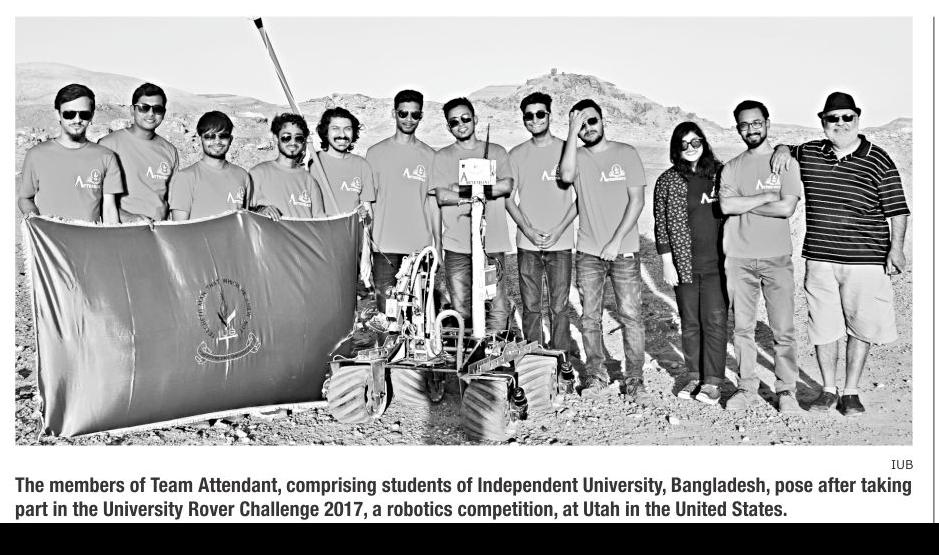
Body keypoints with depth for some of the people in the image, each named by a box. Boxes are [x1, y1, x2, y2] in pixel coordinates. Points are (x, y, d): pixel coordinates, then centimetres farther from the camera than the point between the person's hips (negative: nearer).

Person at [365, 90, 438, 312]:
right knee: (386, 308, -2)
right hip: (384, 245, -1)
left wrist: (437, 244, 8)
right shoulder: (376, 152, 6)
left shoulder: (429, 156, 9)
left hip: (420, 245, 1)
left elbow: (433, 203, 11)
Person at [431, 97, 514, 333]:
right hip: (457, 245, 0)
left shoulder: (497, 152, 13)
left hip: (493, 244, 0)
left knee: (498, 309, -4)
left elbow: (506, 186, -3)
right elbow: (442, 196, -1)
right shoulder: (442, 157, 11)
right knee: (461, 310, -1)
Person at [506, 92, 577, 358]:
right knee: (530, 307, 5)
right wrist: (528, 230, -6)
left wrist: (559, 230, -8)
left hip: (560, 243, -2)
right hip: (527, 243, 2)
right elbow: (507, 198, 7)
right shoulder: (516, 155, 8)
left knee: (560, 307, -1)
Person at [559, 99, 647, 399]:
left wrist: (616, 240, -10)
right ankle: (596, 374, 18)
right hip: (588, 252, 2)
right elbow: (567, 175, -17)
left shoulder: (626, 153, 3)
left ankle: (634, 376, 9)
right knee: (590, 317, 5)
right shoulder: (577, 156, 6)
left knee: (630, 315, -2)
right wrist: (572, 132, -14)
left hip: (624, 250, -2)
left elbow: (637, 200, -2)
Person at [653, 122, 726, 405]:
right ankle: (696, 376, 19)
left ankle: (713, 382, 1)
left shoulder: (720, 173, 5)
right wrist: (666, 262, -3)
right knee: (689, 322, 7)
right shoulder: (667, 180, 3)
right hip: (684, 263, 0)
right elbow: (661, 224, 2)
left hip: (716, 262, 0)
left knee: (715, 319, -5)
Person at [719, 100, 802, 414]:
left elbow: (786, 208, -11)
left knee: (783, 329, -2)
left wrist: (742, 205, -6)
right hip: (739, 258, 2)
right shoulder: (732, 168, 9)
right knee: (742, 327, 7)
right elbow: (726, 206, -7)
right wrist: (766, 196, -9)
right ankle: (747, 388, 18)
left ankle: (786, 391, 10)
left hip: (777, 257, -2)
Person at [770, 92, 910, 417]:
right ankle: (828, 390, 21)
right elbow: (786, 151, 29)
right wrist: (783, 149, 5)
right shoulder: (808, 154, 7)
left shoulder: (879, 161, -1)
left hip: (864, 259, -2)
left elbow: (897, 208, 0)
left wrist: (896, 249, -8)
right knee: (823, 326, 7)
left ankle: (851, 393, 18)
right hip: (819, 258, 3)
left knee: (860, 327, 4)